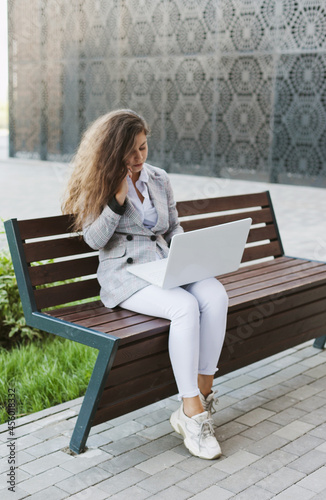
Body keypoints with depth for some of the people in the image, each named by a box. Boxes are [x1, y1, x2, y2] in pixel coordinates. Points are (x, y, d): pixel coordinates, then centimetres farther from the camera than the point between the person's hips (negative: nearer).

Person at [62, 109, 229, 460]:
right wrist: (118, 198, -14)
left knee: (215, 296, -27)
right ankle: (192, 411, -25)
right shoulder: (101, 184, 3)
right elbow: (94, 239, -5)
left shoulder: (159, 179, 16)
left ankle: (200, 397, -20)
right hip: (125, 274, -5)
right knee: (185, 307, -33)